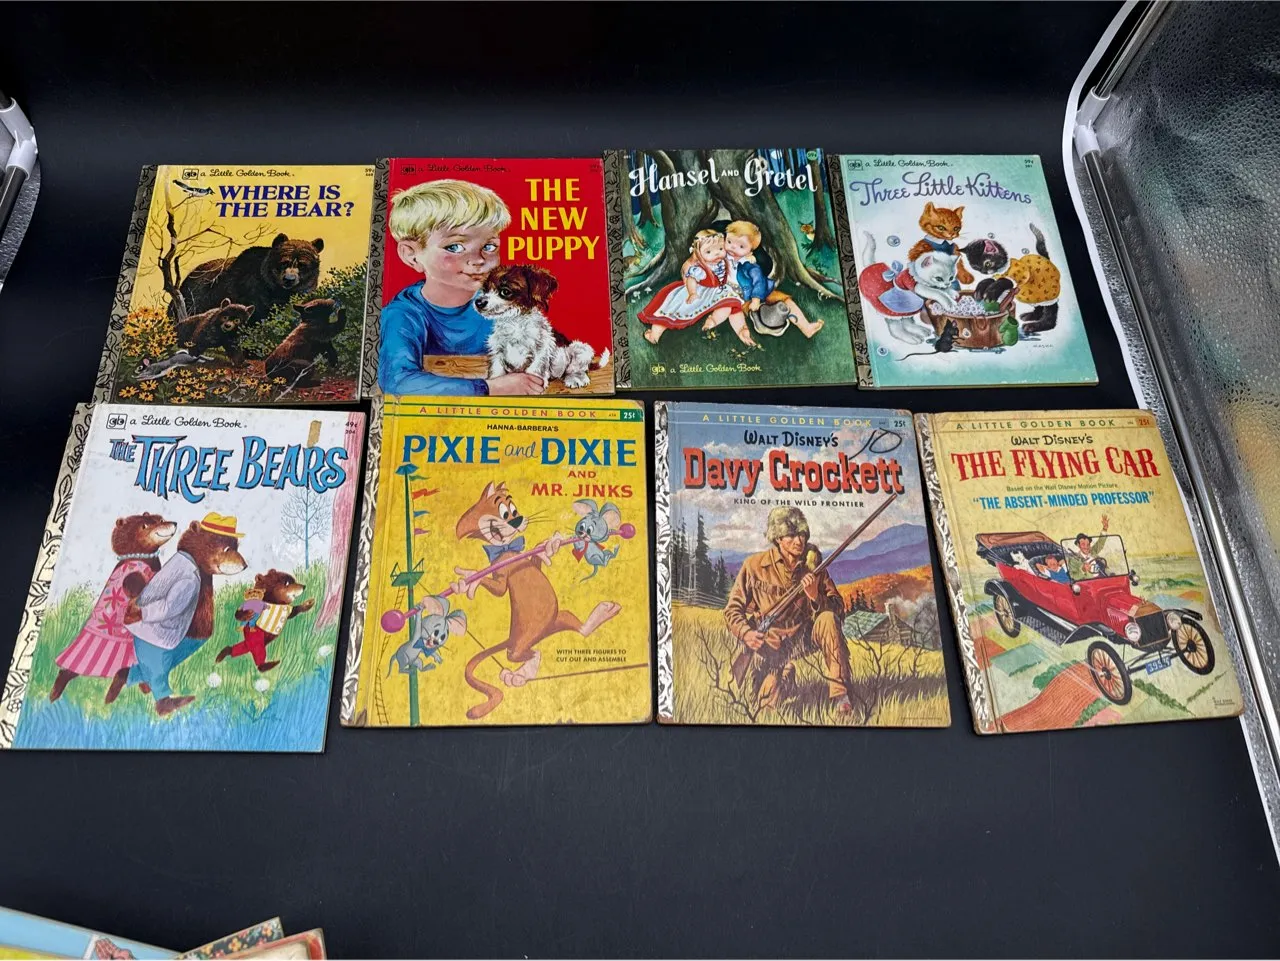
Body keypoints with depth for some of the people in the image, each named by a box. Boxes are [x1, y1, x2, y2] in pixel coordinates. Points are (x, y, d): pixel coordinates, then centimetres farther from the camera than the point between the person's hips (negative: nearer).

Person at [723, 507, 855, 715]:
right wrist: (746, 633, -22)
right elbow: (732, 610, -4)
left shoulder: (813, 567, -2)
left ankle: (840, 695, -22)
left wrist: (815, 596, -23)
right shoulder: (754, 566, -9)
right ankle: (784, 677, 17)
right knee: (769, 703, -19)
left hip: (803, 637, 2)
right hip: (770, 646, -2)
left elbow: (838, 610, -4)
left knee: (827, 619, -28)